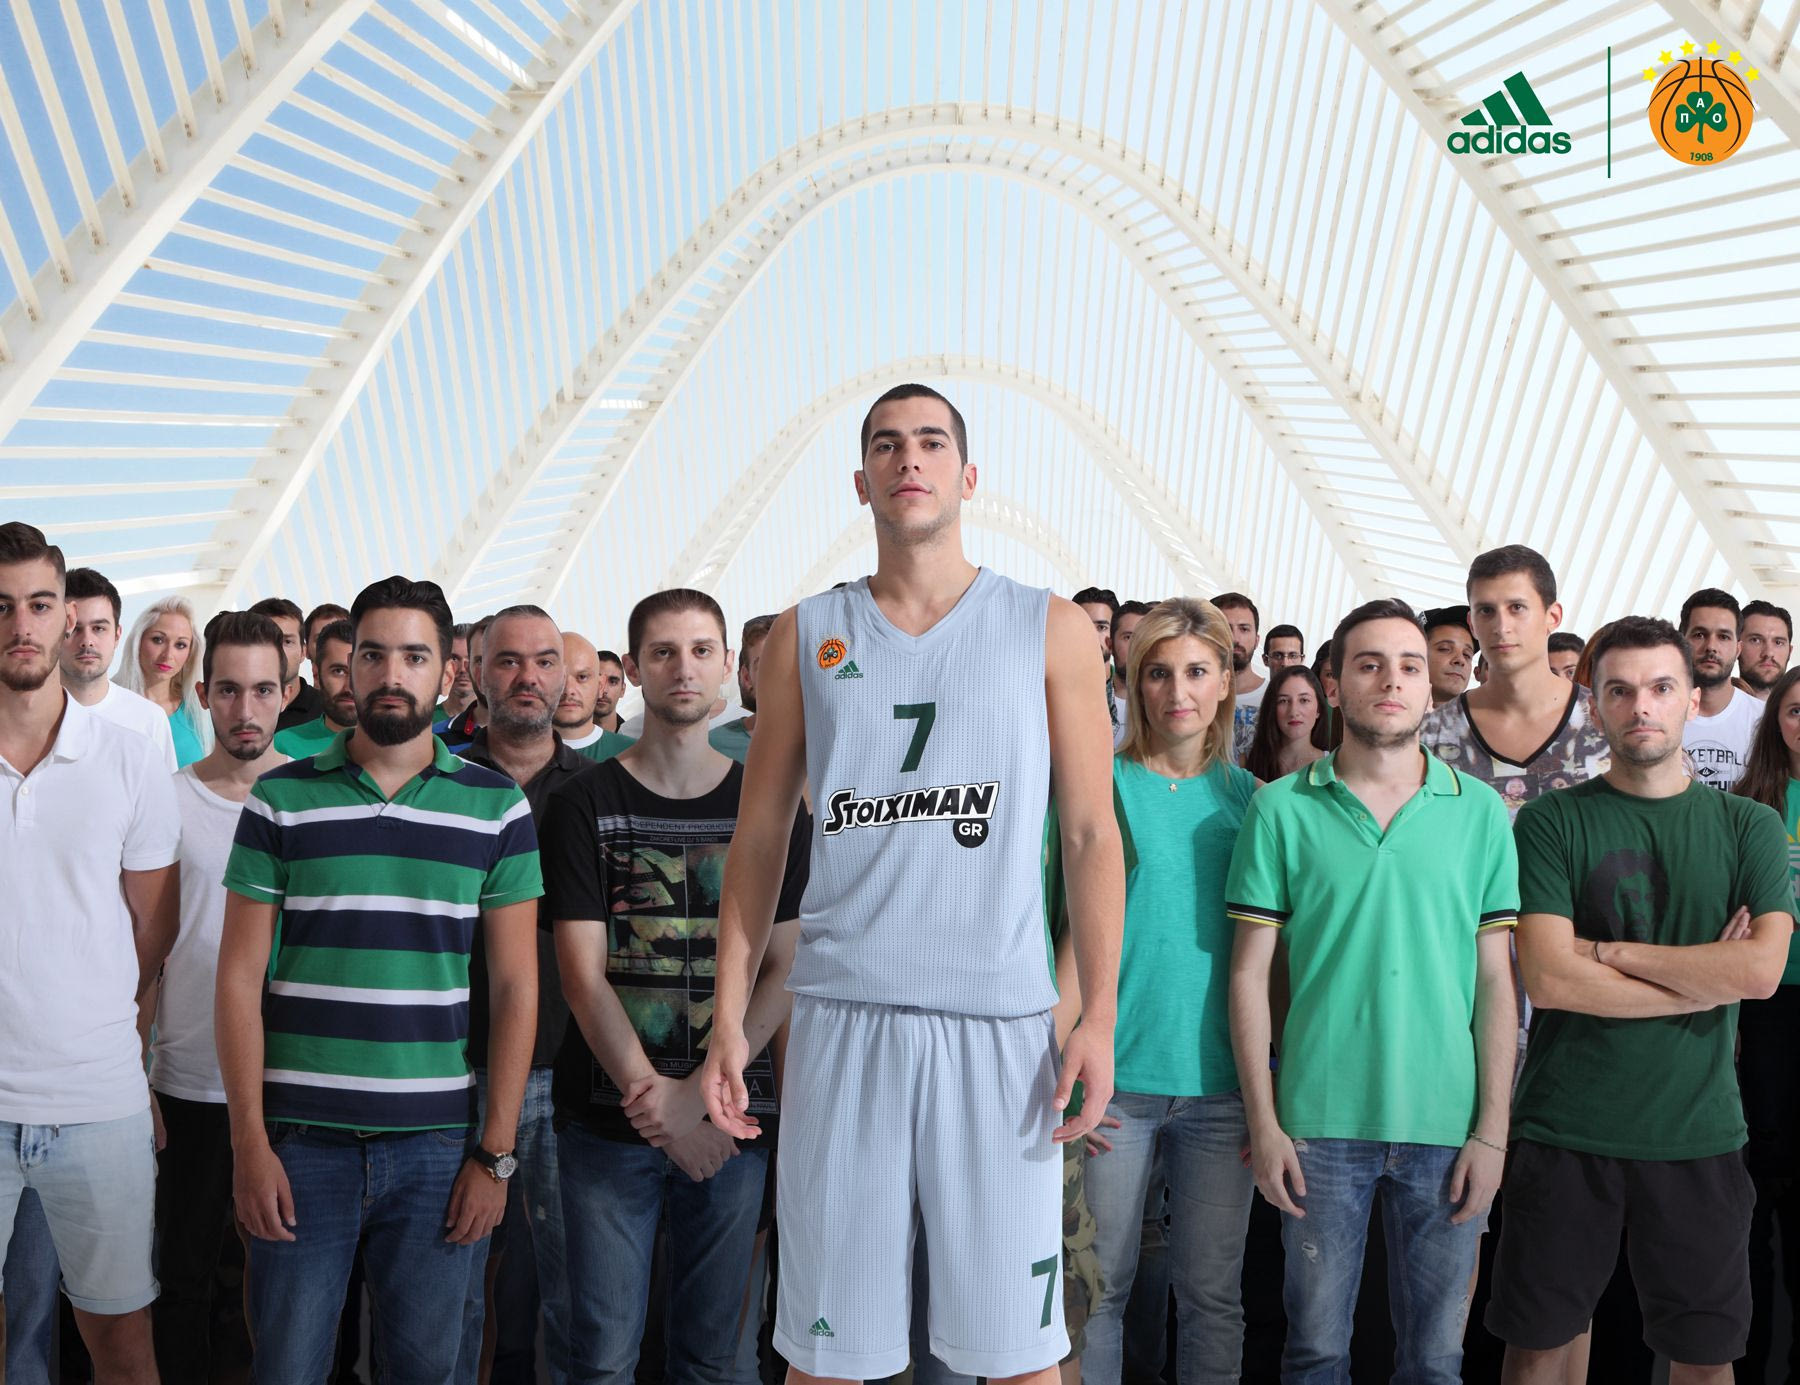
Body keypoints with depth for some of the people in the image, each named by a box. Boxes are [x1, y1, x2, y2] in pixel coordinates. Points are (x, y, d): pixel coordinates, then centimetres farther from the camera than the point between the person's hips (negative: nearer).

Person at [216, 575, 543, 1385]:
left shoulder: (497, 808, 2)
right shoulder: (280, 801, 3)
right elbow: (242, 975, 2)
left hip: (438, 1143, 0)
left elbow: (514, 986, 2)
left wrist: (496, 1151, -2)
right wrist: (249, 1141, -4)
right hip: (302, 1140, 0)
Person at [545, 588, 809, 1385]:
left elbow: (786, 970, 0)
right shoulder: (586, 805, 1)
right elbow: (583, 976, -5)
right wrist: (653, 1101, -13)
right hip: (609, 1122, -1)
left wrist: (699, 1092, -11)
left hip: (732, 1115, 1)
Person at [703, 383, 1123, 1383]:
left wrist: (1101, 1014, -5)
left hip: (1002, 1014, -1)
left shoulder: (1051, 631, 5)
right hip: (842, 1012, 1)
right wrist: (730, 1017, 4)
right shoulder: (804, 636, 9)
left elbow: (1091, 835, 3)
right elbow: (760, 840, 10)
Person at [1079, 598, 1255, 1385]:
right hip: (1116, 1078, -2)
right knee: (1100, 1284, 6)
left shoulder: (1247, 796, 7)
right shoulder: (1099, 783, -1)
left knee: (1214, 1294, 10)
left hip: (1222, 1081, 3)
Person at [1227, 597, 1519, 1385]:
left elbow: (1495, 981, 4)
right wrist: (1263, 1121, -5)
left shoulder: (1481, 812, 2)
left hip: (1447, 1125, 1)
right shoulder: (1281, 809, -2)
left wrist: (1492, 1129, -1)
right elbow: (1250, 973, -1)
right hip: (1320, 1121, -1)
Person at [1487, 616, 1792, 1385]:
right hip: (1565, 1130, -2)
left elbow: (1763, 968, -10)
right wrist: (1706, 979, -9)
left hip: (1699, 1133, 2)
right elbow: (1549, 978, -13)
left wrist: (1609, 951, -12)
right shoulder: (1551, 821, -3)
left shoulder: (1749, 826, 5)